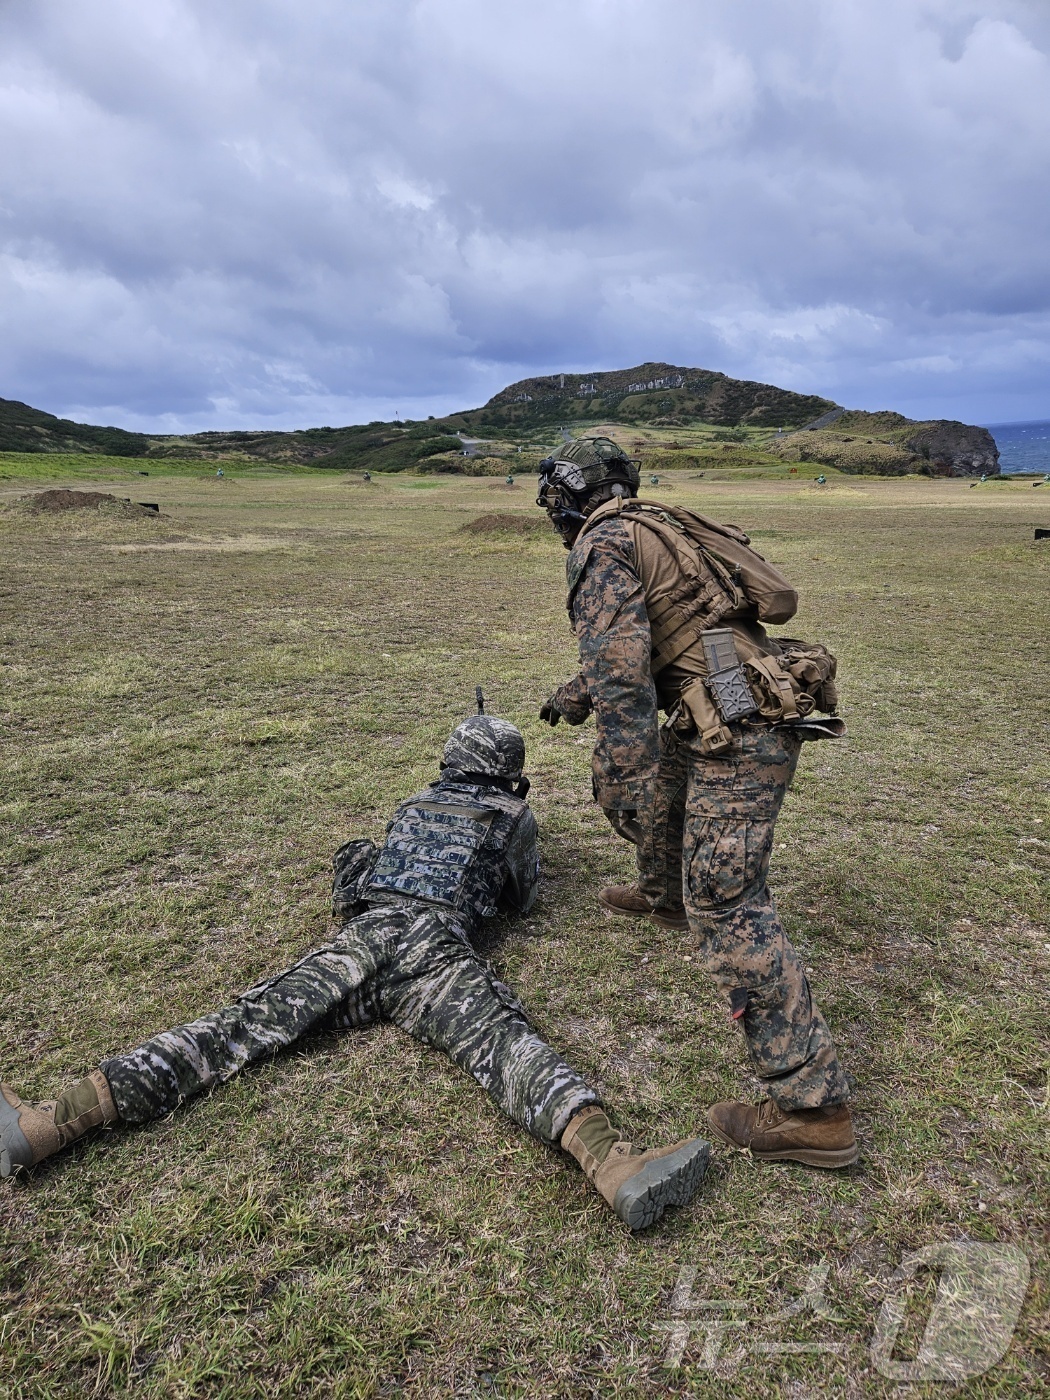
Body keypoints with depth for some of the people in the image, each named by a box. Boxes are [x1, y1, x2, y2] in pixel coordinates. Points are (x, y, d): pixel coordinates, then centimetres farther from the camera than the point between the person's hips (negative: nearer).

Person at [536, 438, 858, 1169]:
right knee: (652, 778, 31)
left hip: (739, 729, -10)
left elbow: (620, 667, -20)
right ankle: (664, 896, 55)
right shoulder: (659, 528, 22)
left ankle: (814, 1109, -4)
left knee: (727, 904, -9)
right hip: (752, 712, 10)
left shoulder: (604, 544, -8)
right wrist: (574, 697, 42)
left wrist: (629, 780, -20)